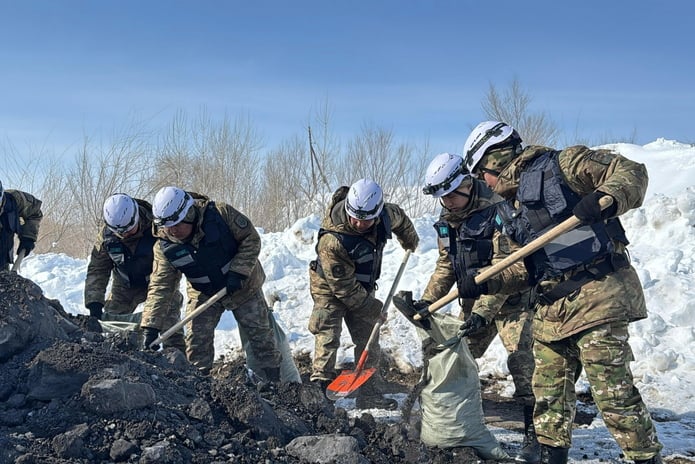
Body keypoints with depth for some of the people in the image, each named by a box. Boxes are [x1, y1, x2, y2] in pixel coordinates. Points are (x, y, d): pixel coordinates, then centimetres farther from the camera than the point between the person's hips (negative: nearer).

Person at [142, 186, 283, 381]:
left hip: (243, 285, -2)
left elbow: (251, 240, -18)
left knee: (260, 334, 5)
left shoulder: (220, 214, -28)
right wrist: (150, 324, -24)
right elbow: (160, 285, -17)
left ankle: (274, 381, 20)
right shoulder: (164, 246, -19)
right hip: (203, 294, 2)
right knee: (196, 341, -5)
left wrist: (238, 272, -26)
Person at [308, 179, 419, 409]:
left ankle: (369, 394, 13)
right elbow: (343, 287, -27)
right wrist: (372, 307, -19)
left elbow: (400, 219, 9)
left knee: (368, 339, 6)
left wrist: (411, 241, 26)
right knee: (327, 338, -14)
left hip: (362, 288, 6)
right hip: (330, 288, -6)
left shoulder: (386, 214, -19)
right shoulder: (331, 241, -36)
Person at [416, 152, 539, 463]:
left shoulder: (498, 211, -22)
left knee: (521, 362, -15)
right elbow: (445, 266, 11)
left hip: (511, 299, -7)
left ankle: (533, 436, -3)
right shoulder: (447, 221, 1)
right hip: (474, 301, 7)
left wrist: (483, 312, -30)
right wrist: (427, 300, -1)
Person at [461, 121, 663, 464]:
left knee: (613, 391, -6)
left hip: (598, 295, -8)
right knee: (549, 390, 15)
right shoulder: (513, 210, 18)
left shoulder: (560, 165, -5)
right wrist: (486, 283, 4)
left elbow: (630, 171, -9)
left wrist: (606, 199, -28)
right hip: (552, 309, 9)